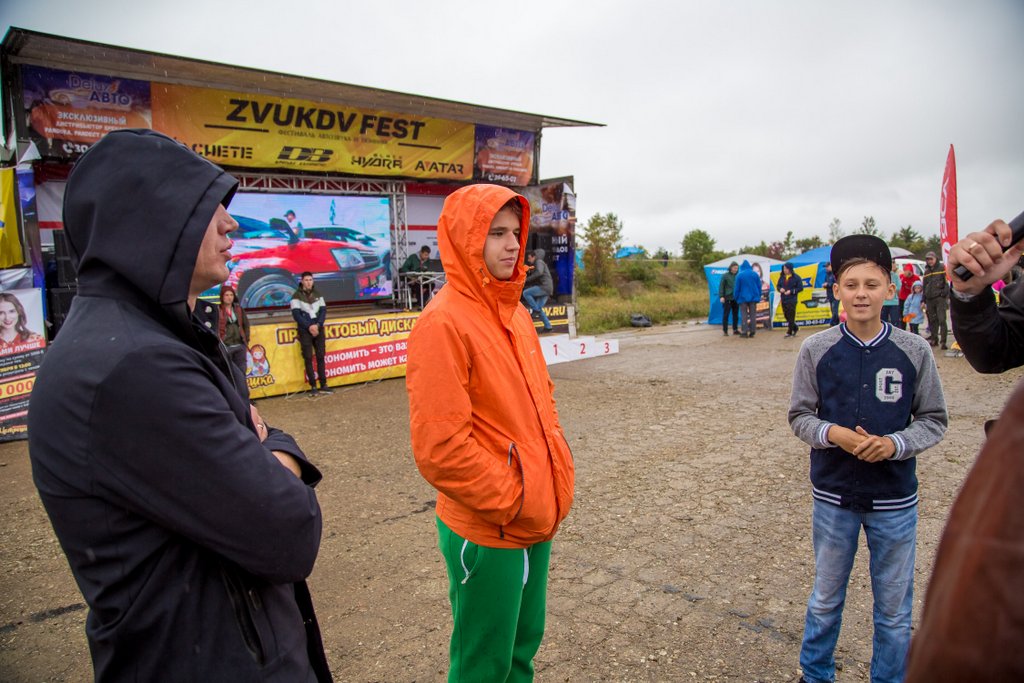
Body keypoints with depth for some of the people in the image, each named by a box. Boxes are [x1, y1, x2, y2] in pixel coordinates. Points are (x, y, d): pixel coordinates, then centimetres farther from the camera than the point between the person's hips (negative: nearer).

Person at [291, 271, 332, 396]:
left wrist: (317, 325, -11)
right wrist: (309, 326, -15)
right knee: (308, 358, -2)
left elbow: (323, 311, 5)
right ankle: (313, 386, 2)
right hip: (305, 330, -3)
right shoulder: (297, 296, -2)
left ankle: (323, 385, 8)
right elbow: (296, 314, -8)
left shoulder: (317, 294, 10)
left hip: (318, 328, 3)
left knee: (320, 357, 3)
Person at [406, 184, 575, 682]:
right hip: (487, 531, -7)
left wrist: (557, 469, 5)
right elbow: (439, 447, -23)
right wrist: (509, 502, -16)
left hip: (537, 518, 8)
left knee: (525, 640, 24)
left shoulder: (514, 312, 7)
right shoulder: (443, 322, -19)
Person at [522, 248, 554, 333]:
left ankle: (536, 310, -12)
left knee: (526, 293, -16)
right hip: (544, 288, 10)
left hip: (545, 287, -10)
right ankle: (548, 326, 10)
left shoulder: (539, 262, -3)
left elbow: (539, 272, -23)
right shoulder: (535, 265, 27)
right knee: (539, 308, 9)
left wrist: (527, 279, -20)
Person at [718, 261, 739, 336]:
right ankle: (725, 330, 2)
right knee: (726, 314, -2)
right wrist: (721, 296, -11)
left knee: (736, 314, 9)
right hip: (727, 298, -4)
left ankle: (735, 329, 18)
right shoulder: (725, 275, -3)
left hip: (736, 298, 4)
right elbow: (721, 286, -4)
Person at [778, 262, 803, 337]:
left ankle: (789, 332, 3)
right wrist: (780, 289, -6)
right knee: (786, 315, 11)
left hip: (792, 299, -5)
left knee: (791, 316, -4)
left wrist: (791, 291, -15)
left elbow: (800, 288, -5)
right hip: (783, 299, 6)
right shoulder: (782, 277, 8)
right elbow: (778, 286, 17)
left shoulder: (796, 277, -6)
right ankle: (795, 328, 30)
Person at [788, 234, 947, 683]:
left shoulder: (913, 351, -7)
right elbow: (799, 416, -1)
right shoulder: (816, 350, -8)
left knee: (895, 610, 15)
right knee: (825, 599, 18)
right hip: (833, 496, 0)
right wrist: (833, 434, -21)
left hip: (895, 499, 0)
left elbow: (934, 420, 0)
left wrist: (895, 443, -18)